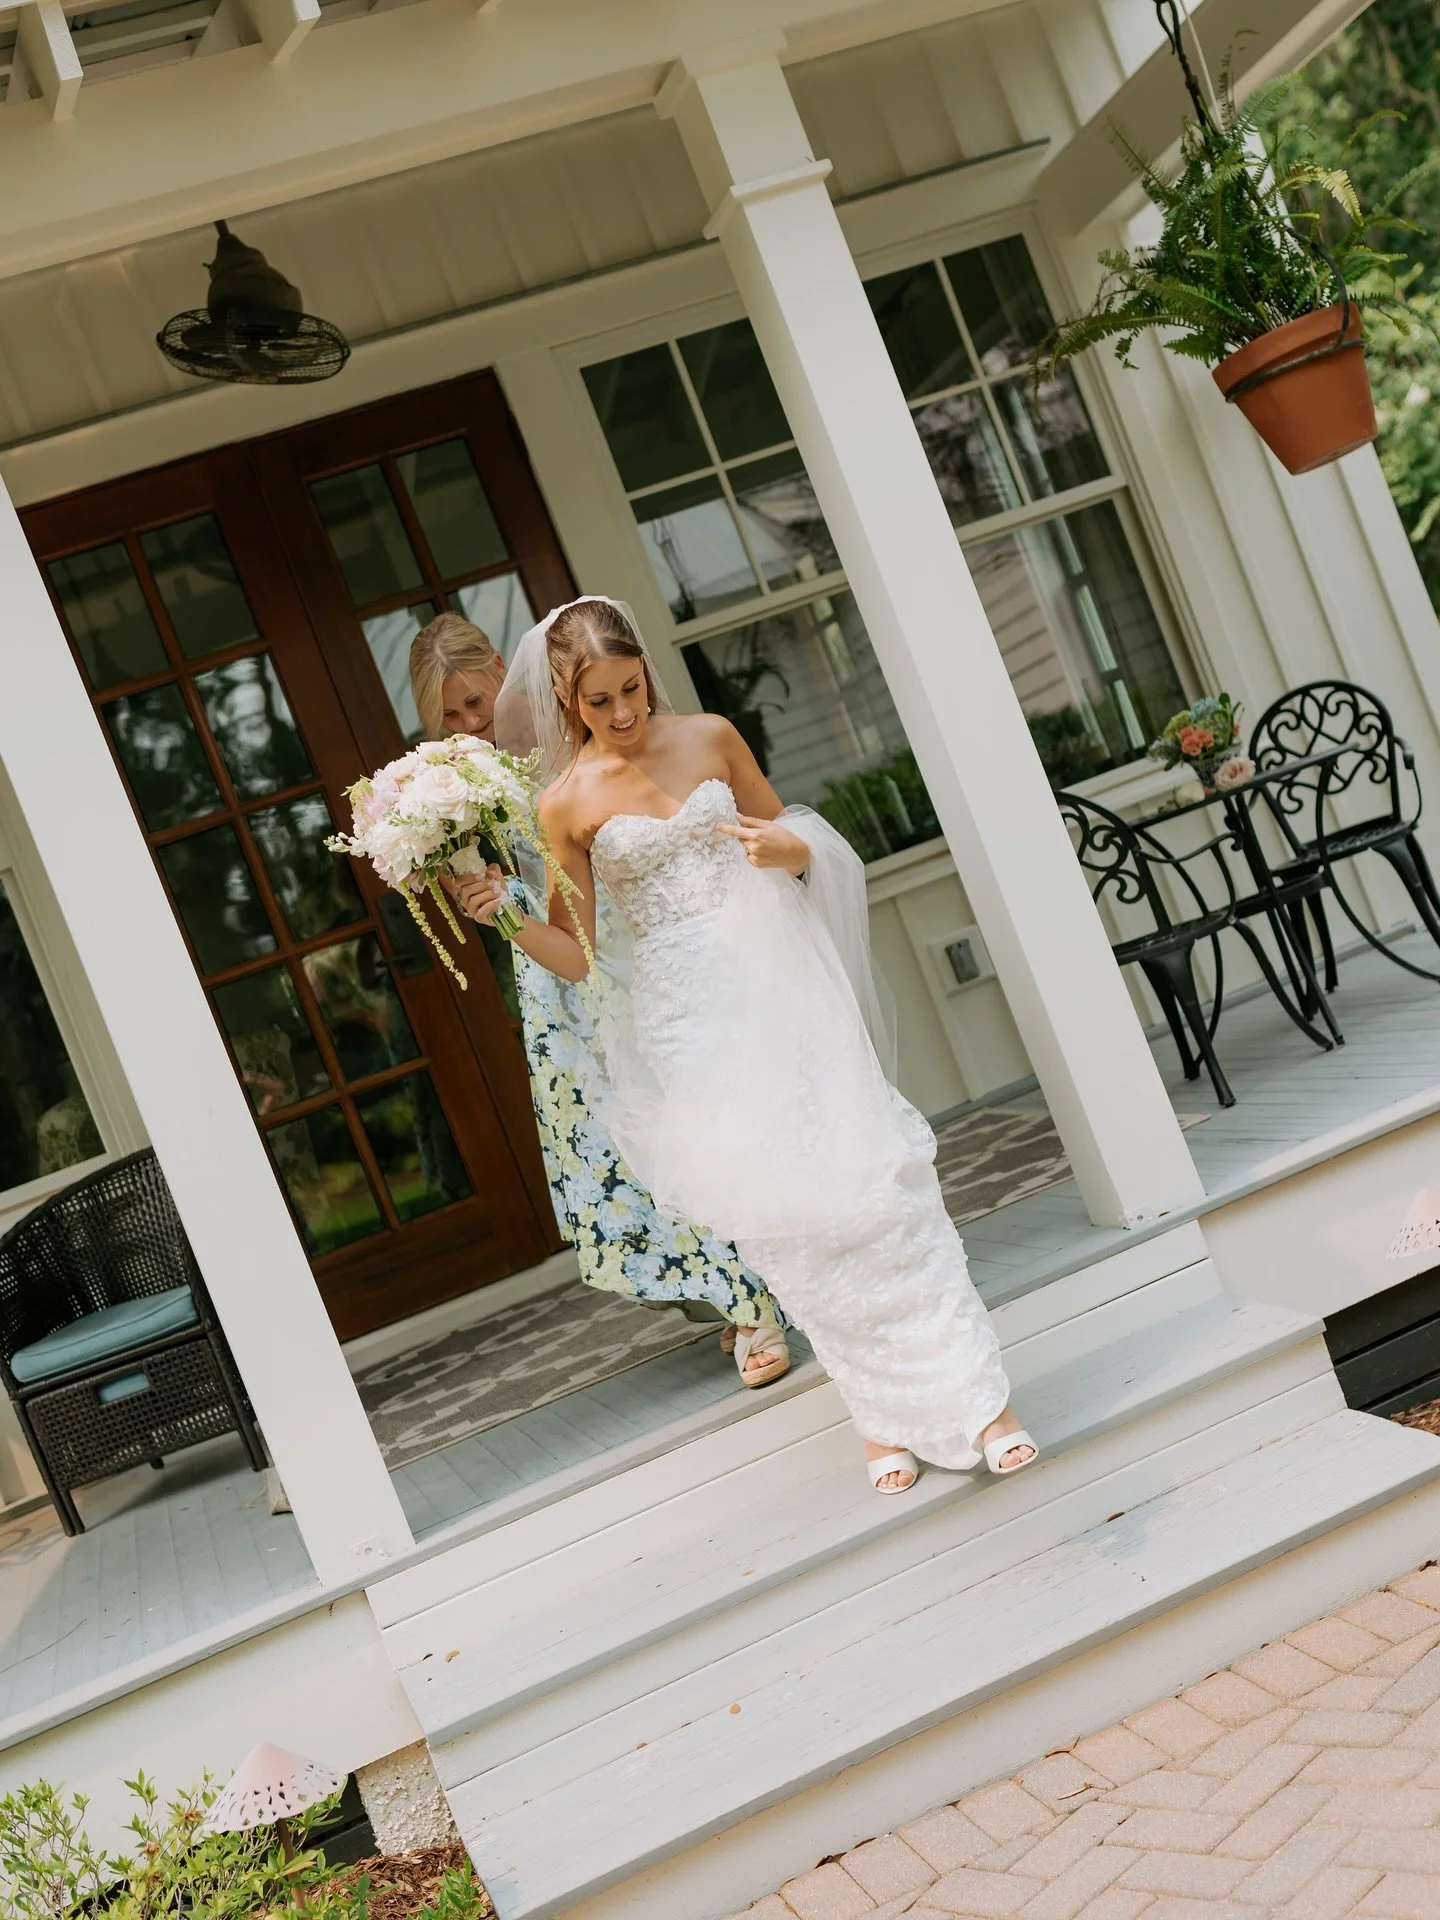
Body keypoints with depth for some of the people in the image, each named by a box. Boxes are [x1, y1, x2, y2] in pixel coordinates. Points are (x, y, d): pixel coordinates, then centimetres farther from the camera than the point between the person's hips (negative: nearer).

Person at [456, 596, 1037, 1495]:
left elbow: (793, 836, 15)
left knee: (863, 1170, -5)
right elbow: (581, 955, 2)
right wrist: (507, 918, -15)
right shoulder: (567, 805, -2)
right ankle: (885, 1414, 15)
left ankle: (975, 1394, 2)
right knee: (775, 1207, 0)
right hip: (686, 1020, -1)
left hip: (774, 982, 1)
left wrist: (786, 849, -7)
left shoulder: (710, 736, 3)